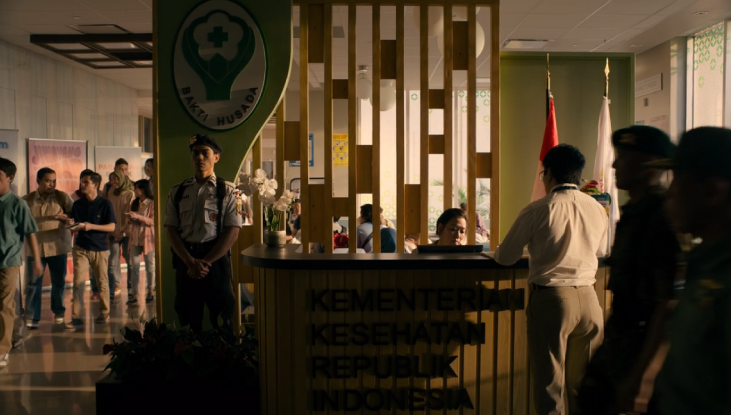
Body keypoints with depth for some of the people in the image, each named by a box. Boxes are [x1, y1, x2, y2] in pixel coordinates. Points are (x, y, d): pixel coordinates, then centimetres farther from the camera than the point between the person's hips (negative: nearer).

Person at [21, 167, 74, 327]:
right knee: (33, 284, 2)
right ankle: (31, 317, 10)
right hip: (35, 247, 1)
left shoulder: (62, 197, -2)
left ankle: (59, 312, 27)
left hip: (58, 247, -1)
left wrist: (64, 216, -23)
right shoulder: (27, 200, 3)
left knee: (59, 282, 10)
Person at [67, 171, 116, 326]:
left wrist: (92, 226, -20)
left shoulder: (105, 204, -5)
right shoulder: (78, 204, 5)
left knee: (102, 282, 7)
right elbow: (74, 228, 9)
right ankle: (76, 317, 0)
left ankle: (104, 313, 21)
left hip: (100, 249, -2)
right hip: (81, 248, 2)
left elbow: (112, 226, -9)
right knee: (78, 282, -4)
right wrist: (72, 225, -15)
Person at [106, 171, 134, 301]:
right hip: (114, 232, 3)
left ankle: (130, 289, 15)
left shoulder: (130, 194, -4)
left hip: (126, 232, -3)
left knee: (129, 260, 4)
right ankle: (116, 287, 6)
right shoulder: (111, 192, 8)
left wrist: (123, 231, -9)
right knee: (112, 263, -1)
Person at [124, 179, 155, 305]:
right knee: (134, 266, 0)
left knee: (150, 266, 5)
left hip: (147, 238, -5)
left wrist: (138, 217, -22)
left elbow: (153, 221, -15)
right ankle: (134, 295, 2)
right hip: (135, 238, 5)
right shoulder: (135, 203, 12)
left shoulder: (152, 204, -7)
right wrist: (129, 219, 2)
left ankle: (150, 292, 18)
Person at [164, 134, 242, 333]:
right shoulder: (177, 192, 10)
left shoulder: (227, 190, 1)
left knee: (221, 320, 3)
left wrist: (206, 262, -12)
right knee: (188, 320, 11)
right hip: (185, 261, 3)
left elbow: (232, 232, -6)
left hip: (216, 259, -3)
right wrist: (190, 262, -10)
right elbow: (171, 230, 3)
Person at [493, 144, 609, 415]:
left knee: (550, 381, 6)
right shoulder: (597, 209, 4)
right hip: (588, 299, 4)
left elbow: (505, 257, -3)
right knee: (584, 382, 16)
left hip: (550, 298, -4)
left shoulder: (538, 210, -9)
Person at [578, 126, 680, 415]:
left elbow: (665, 304, -24)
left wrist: (636, 376, -23)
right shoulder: (632, 212, 6)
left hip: (643, 345, -8)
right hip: (618, 338, 8)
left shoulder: (662, 219, -22)